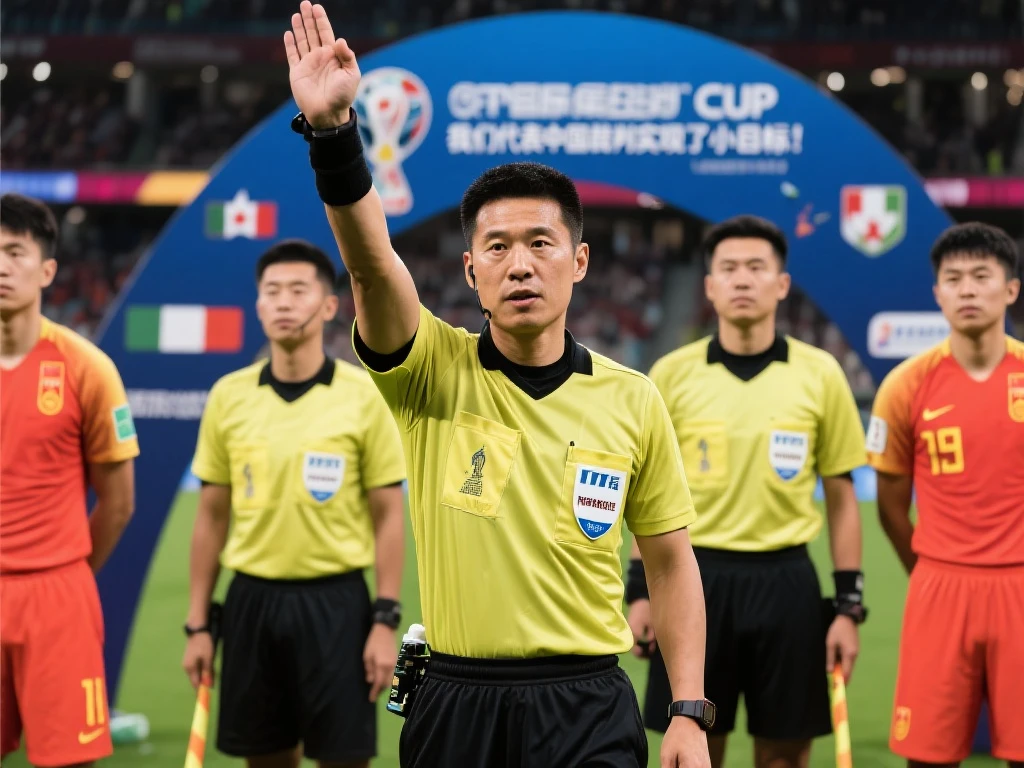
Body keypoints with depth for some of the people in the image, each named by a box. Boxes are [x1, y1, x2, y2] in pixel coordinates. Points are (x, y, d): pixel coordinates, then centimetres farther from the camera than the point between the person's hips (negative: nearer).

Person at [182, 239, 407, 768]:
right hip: (252, 601, 3)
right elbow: (212, 516, 9)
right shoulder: (228, 396, 4)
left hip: (334, 603, -2)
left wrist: (386, 620, -8)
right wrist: (197, 623, 6)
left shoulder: (365, 395, -4)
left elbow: (387, 515, -2)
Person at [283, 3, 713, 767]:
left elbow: (671, 562, 8)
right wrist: (332, 130, -36)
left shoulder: (632, 400, 1)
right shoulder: (435, 374, -3)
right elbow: (372, 263, -21)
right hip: (458, 701, 0)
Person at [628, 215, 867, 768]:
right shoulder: (672, 374, 1)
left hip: (785, 581, 0)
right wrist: (640, 591, 1)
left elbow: (841, 498, 4)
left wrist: (849, 606, 0)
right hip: (695, 577, 0)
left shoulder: (821, 374, 0)